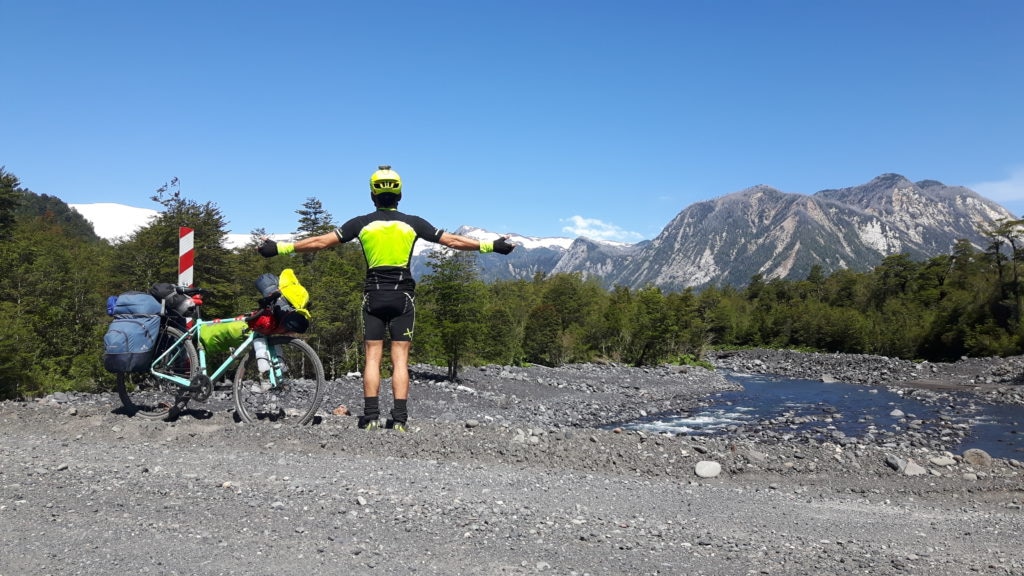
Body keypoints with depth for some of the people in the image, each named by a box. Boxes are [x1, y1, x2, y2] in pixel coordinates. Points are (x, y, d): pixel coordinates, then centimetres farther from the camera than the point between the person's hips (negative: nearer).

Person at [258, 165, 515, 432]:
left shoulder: (362, 223, 1)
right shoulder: (412, 223, 1)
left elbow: (321, 241, 1)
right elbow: (452, 240, 2)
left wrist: (280, 247, 9)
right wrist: (490, 245, 10)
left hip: (374, 295, 0)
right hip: (403, 296, 0)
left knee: (372, 357, 5)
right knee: (400, 359, 2)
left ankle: (371, 417, 1)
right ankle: (399, 419, -3)